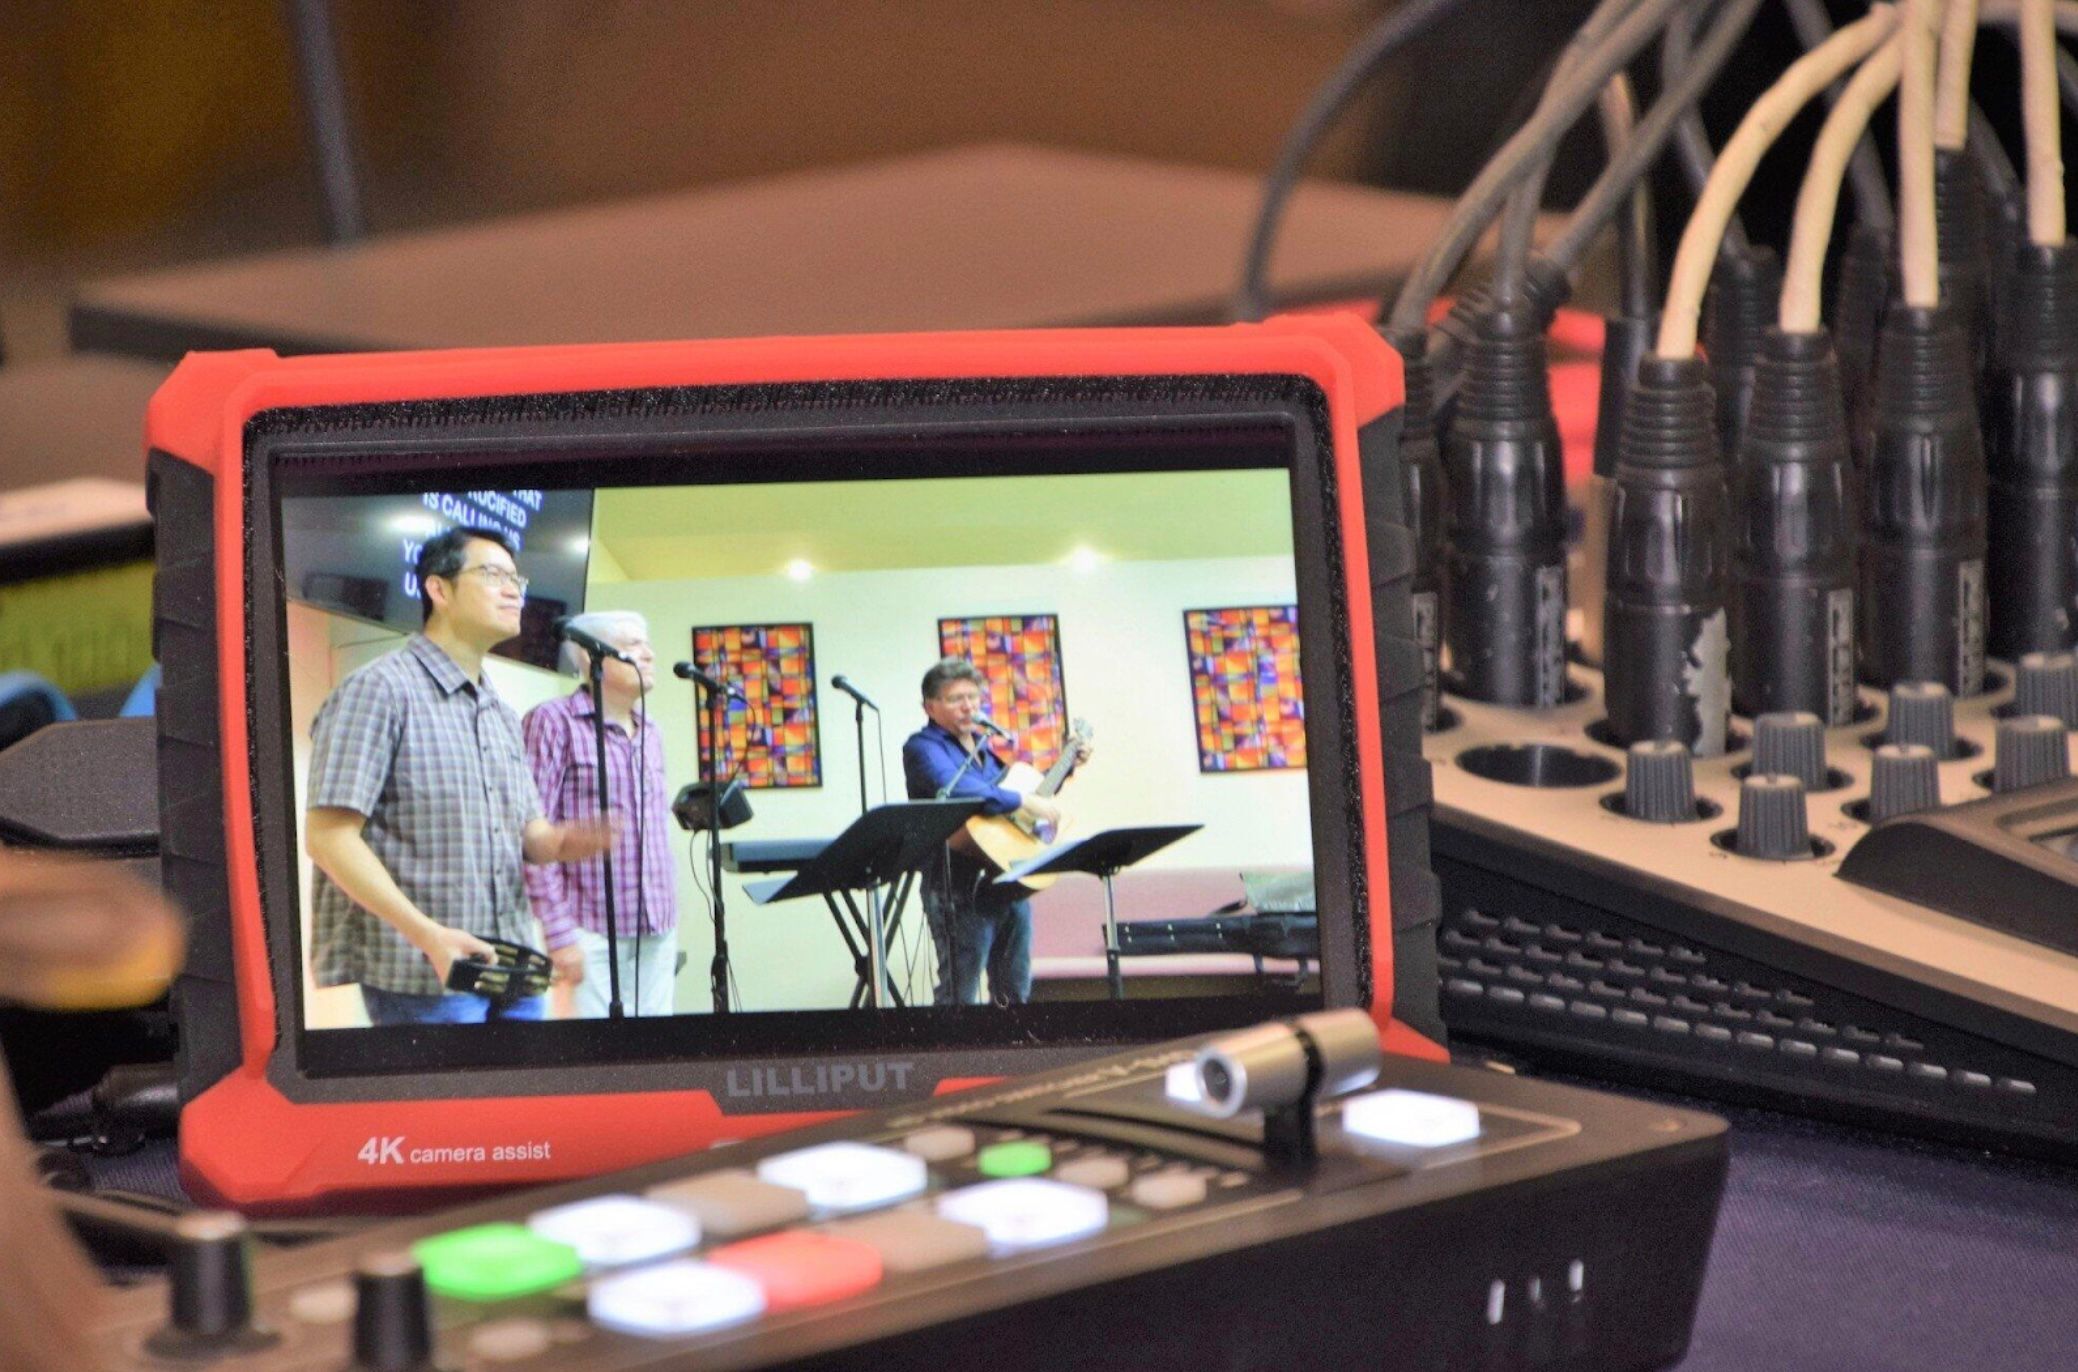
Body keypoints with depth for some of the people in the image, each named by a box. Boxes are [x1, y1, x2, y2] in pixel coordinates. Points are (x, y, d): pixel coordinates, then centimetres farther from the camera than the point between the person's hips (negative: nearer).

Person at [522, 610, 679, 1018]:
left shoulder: (650, 735, 20)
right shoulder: (553, 722, -3)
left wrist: (669, 920, 17)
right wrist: (560, 934, -15)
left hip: (657, 934, 7)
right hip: (591, 933, -7)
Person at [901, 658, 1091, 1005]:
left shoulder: (982, 745, 19)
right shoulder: (923, 748, -7)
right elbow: (956, 789, -27)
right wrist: (1026, 802, -28)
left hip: (1010, 881, 9)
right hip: (960, 884, -9)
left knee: (1015, 994, 11)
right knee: (959, 998, -10)